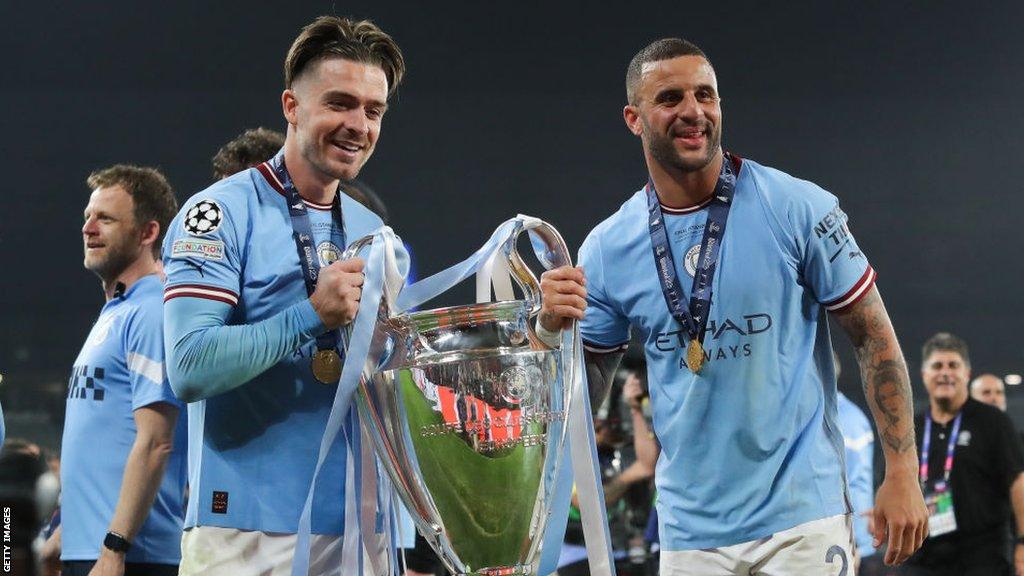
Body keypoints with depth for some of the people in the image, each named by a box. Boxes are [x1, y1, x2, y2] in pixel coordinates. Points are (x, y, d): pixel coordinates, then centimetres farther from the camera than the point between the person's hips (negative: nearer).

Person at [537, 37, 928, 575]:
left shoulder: (799, 208, -5)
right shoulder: (607, 247, 2)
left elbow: (873, 335, -2)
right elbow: (583, 395, 8)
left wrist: (901, 475, -8)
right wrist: (553, 329, -14)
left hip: (802, 515, -3)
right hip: (690, 527, 3)